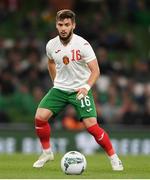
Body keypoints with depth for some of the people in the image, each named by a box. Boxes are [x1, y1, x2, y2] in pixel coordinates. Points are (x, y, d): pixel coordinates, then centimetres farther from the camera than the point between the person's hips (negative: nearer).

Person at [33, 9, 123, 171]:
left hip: (80, 89, -4)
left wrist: (86, 86, -34)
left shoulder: (82, 45, -18)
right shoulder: (51, 45, -4)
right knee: (39, 117, -13)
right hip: (59, 88, 4)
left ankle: (113, 157, 1)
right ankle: (47, 153, 9)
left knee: (91, 126, -17)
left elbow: (95, 70, -18)